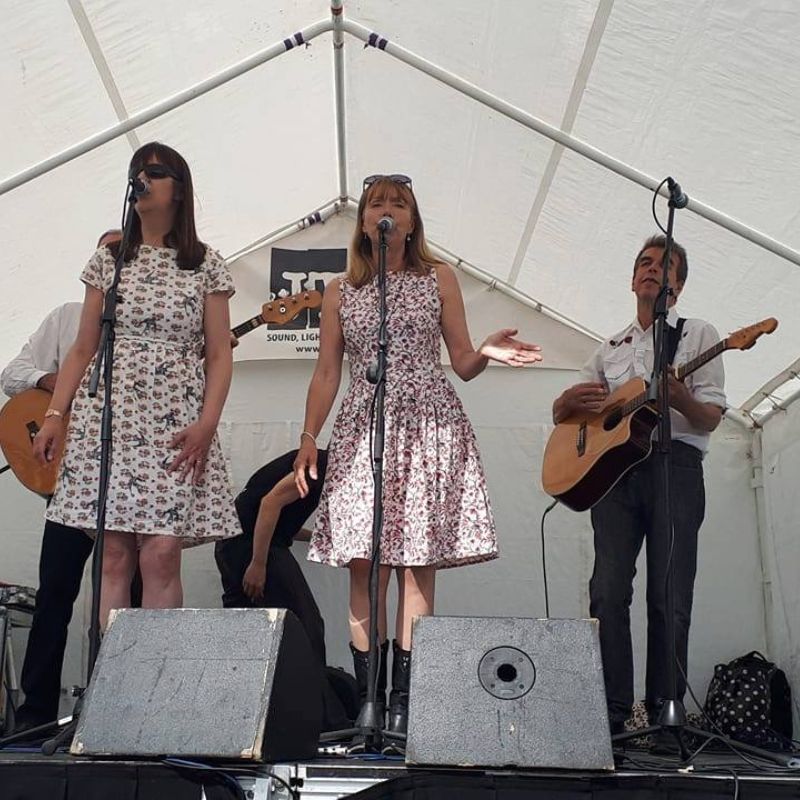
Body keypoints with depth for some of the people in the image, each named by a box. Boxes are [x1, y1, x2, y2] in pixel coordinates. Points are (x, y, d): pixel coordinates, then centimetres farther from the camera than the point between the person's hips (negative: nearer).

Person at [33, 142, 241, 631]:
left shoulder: (207, 266, 7)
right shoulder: (109, 260, 14)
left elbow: (220, 355, 2)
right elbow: (83, 349, 14)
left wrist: (206, 425, -10)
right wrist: (55, 415, 5)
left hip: (174, 424, -2)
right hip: (107, 416, 2)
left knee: (161, 556, -9)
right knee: (114, 556, -1)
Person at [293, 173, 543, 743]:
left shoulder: (440, 280, 12)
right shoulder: (341, 292, 15)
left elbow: (462, 365, 9)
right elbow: (327, 373, 13)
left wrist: (487, 353, -12)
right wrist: (309, 437, 4)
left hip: (429, 428, -1)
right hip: (363, 429, 1)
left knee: (417, 565, -7)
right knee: (364, 565, -6)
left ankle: (405, 699, -3)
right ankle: (368, 699, 0)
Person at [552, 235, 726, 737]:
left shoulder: (698, 335, 13)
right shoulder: (612, 348, 25)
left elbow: (712, 417, 2)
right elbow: (560, 414, 24)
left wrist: (679, 398, -20)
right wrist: (573, 399, 0)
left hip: (674, 463, -3)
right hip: (611, 464, 3)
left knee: (669, 597, -6)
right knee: (608, 591, -8)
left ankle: (664, 711, 0)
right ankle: (612, 710, -5)